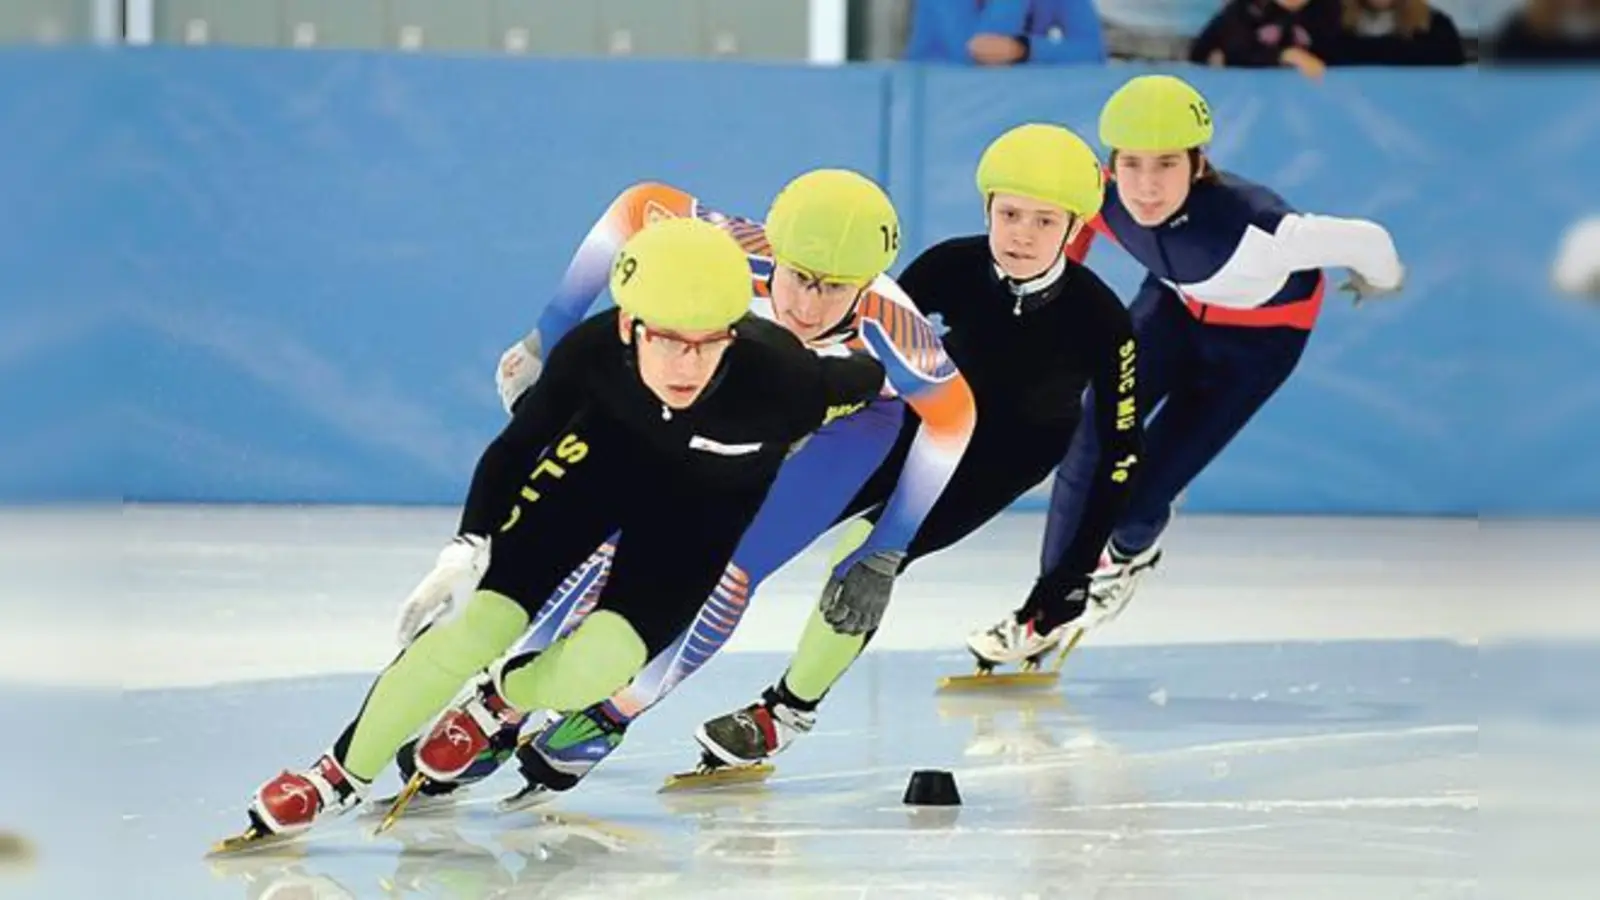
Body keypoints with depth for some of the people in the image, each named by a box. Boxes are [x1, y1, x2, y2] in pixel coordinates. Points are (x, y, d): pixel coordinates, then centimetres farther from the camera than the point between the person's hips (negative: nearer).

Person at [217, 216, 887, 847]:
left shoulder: (778, 374, -40)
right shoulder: (592, 351, -33)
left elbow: (869, 382, -18)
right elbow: (517, 445, -16)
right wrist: (469, 547, -25)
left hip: (709, 506, -1)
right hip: (607, 451, 1)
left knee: (592, 666, -19)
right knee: (478, 617, -15)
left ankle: (502, 700, 18)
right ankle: (342, 774, 4)